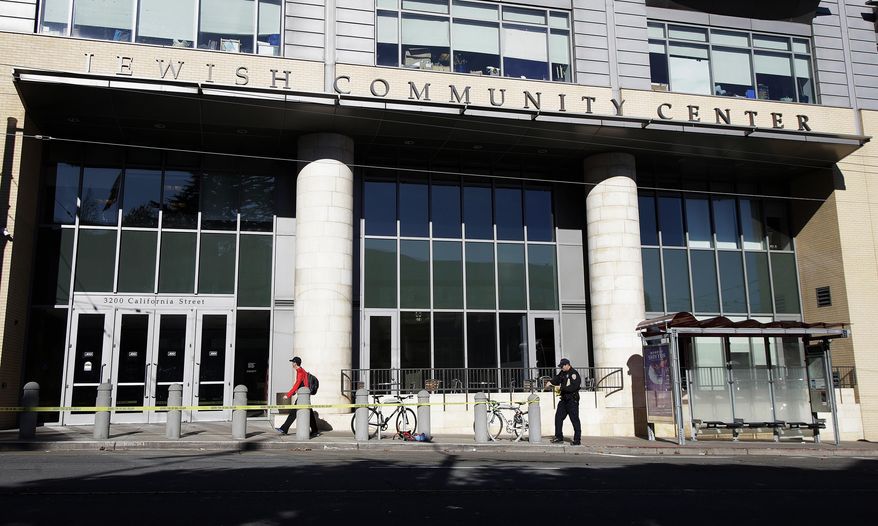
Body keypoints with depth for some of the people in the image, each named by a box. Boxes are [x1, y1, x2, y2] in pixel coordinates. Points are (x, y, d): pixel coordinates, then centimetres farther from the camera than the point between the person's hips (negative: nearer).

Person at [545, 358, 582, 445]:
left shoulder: (574, 374, -14)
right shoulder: (562, 373, 12)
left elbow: (573, 387, -23)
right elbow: (557, 379, 21)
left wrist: (562, 387, -21)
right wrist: (550, 381, 1)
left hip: (572, 400, -9)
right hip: (564, 399, 9)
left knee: (575, 420, -5)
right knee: (558, 417, 10)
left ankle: (577, 440, 2)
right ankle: (559, 437, 20)